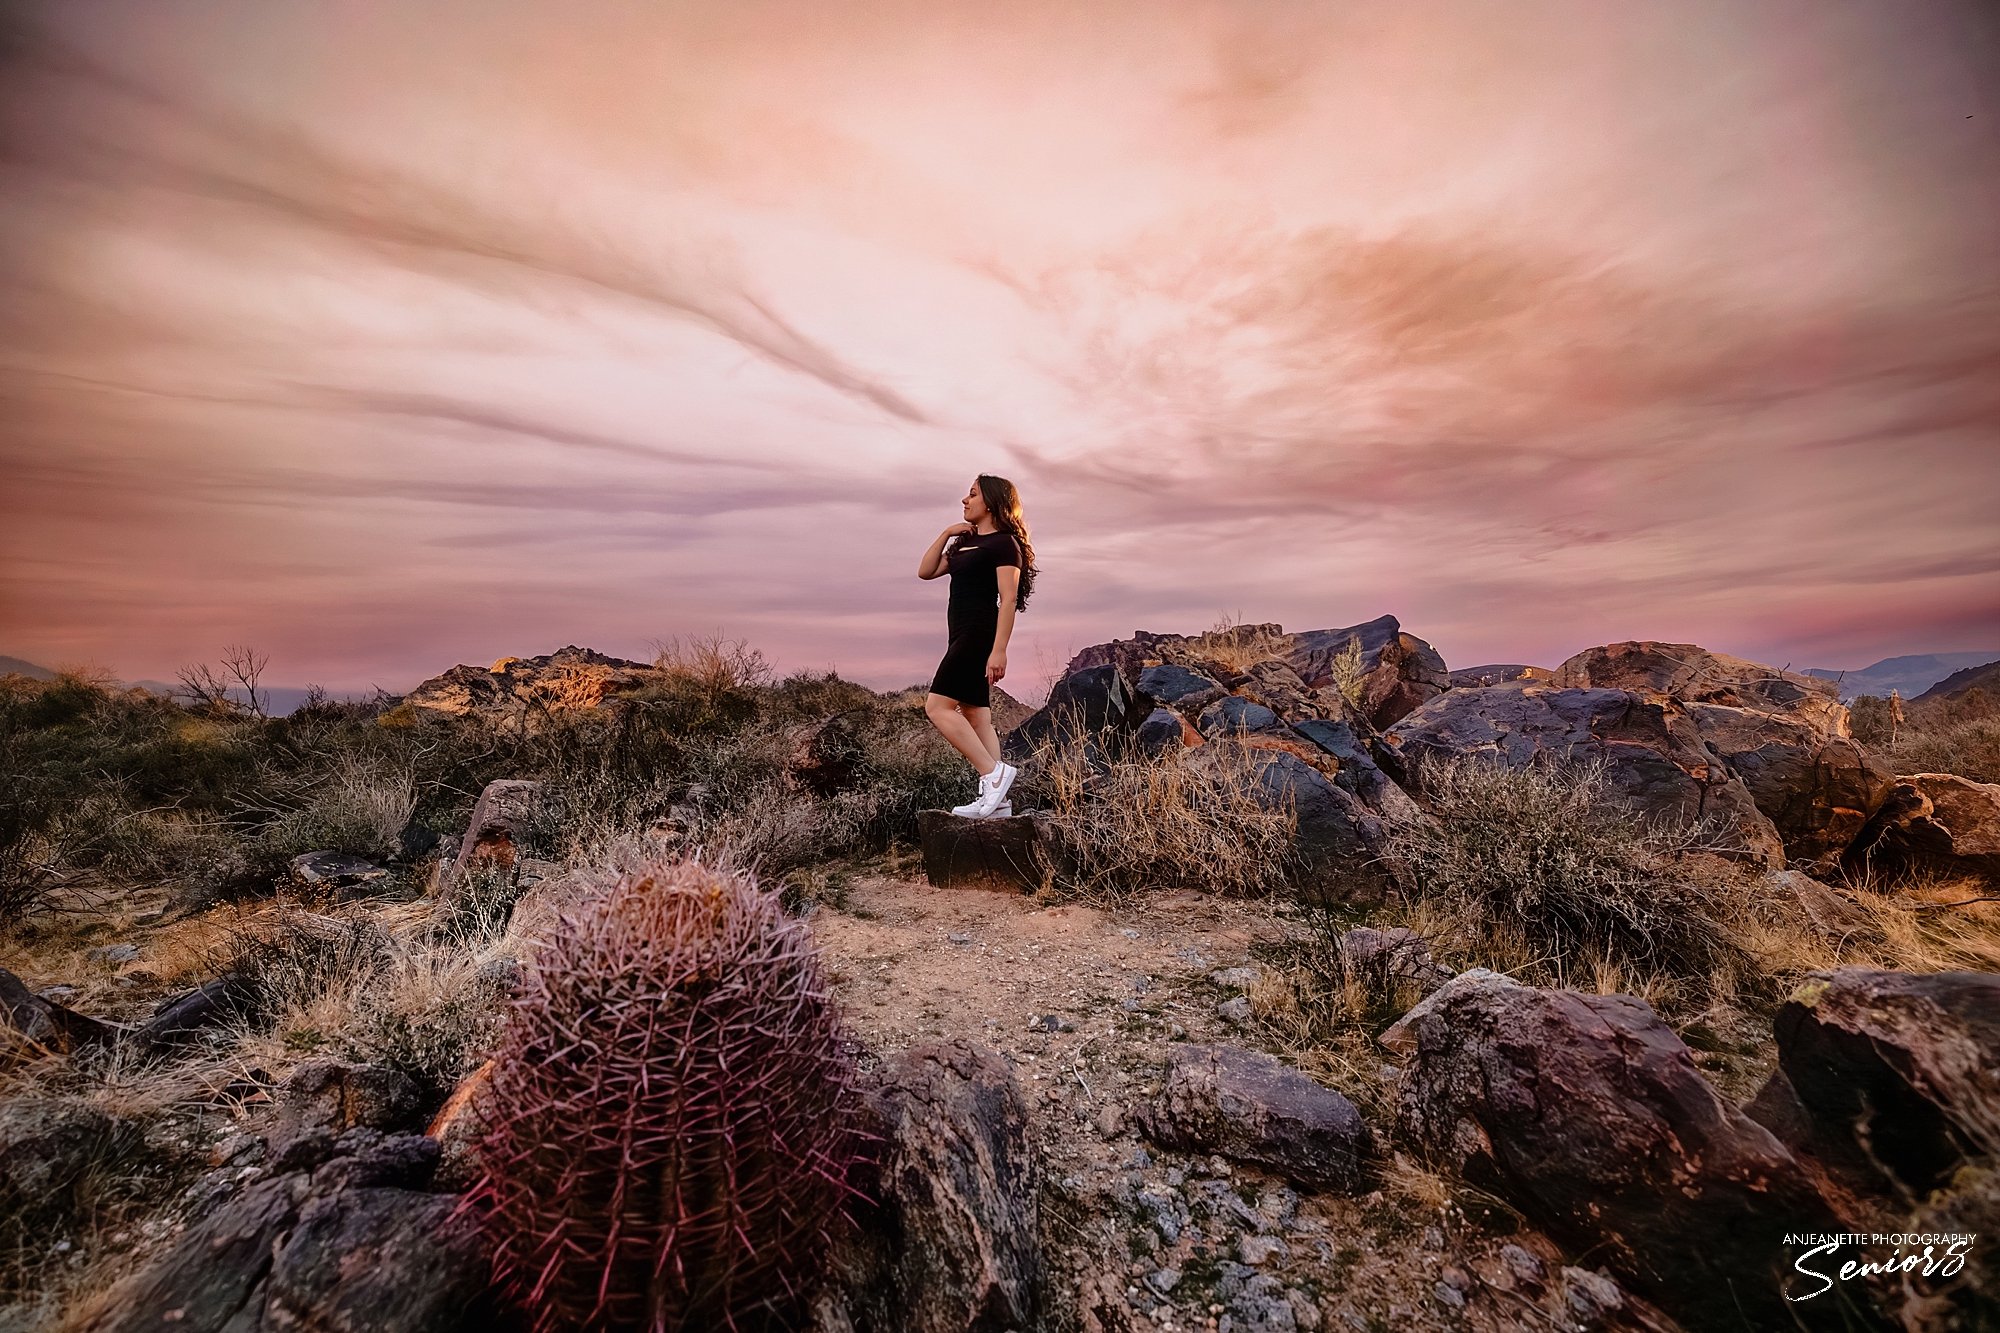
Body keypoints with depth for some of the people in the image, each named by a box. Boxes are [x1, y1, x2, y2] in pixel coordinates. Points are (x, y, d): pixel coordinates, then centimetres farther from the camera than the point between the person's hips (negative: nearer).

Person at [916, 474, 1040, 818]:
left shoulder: (1003, 542, -6)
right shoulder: (965, 543, 21)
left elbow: (1008, 600, -15)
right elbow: (925, 571, 18)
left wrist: (999, 650, -22)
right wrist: (946, 534, 10)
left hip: (979, 633, -9)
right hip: (963, 634, 10)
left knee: (937, 707, -16)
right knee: (976, 717, 6)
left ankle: (994, 772, -14)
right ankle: (996, 798, 8)